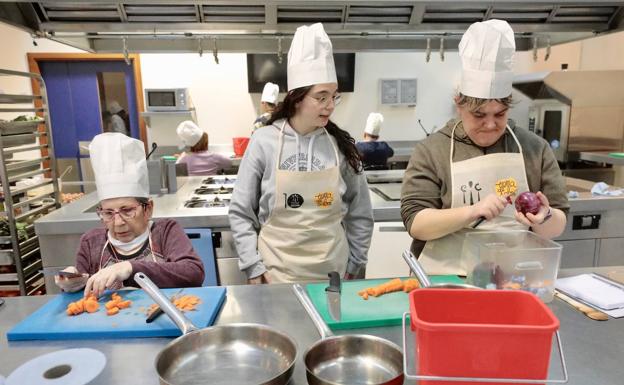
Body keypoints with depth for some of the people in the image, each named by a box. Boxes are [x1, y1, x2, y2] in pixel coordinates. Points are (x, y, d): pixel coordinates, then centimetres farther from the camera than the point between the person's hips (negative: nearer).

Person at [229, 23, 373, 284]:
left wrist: (353, 265, 4)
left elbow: (360, 214, 4)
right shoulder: (265, 141, -10)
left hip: (332, 271, 2)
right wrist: (254, 268, -6)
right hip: (276, 272, -2)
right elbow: (241, 213, -4)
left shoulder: (341, 145, -4)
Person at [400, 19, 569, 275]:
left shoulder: (534, 148, 3)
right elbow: (415, 223, -11)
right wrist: (473, 211, -23)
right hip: (446, 281, -5)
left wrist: (544, 218, -15)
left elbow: (558, 227, 6)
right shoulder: (431, 151, -5)